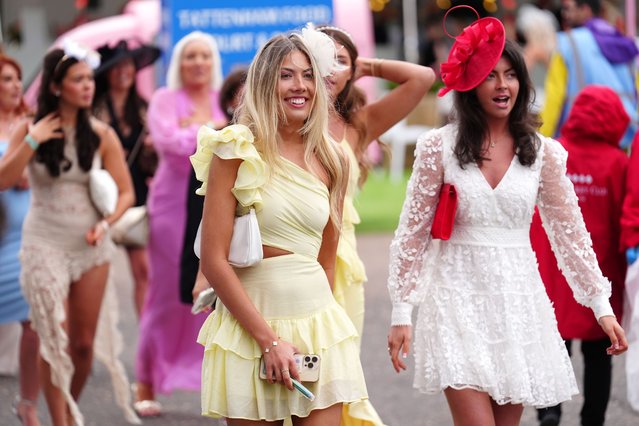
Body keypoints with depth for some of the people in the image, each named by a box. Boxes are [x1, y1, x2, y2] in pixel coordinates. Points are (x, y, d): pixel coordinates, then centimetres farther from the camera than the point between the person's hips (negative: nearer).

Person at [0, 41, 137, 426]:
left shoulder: (102, 134, -1)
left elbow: (126, 192, 1)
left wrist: (106, 223, -16)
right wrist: (33, 141, -16)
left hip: (92, 248, 2)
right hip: (45, 245, -2)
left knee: (84, 343, 8)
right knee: (55, 340, -9)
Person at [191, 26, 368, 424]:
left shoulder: (330, 161, 8)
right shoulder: (236, 152, -4)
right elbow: (214, 260, -10)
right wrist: (268, 339, -14)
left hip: (319, 329, 3)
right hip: (249, 327, -3)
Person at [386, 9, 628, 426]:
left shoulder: (543, 153, 4)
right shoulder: (439, 147, -2)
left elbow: (570, 234, 8)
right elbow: (412, 233, 1)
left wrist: (602, 305, 6)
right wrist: (402, 312, -2)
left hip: (518, 298, 3)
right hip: (459, 298, -2)